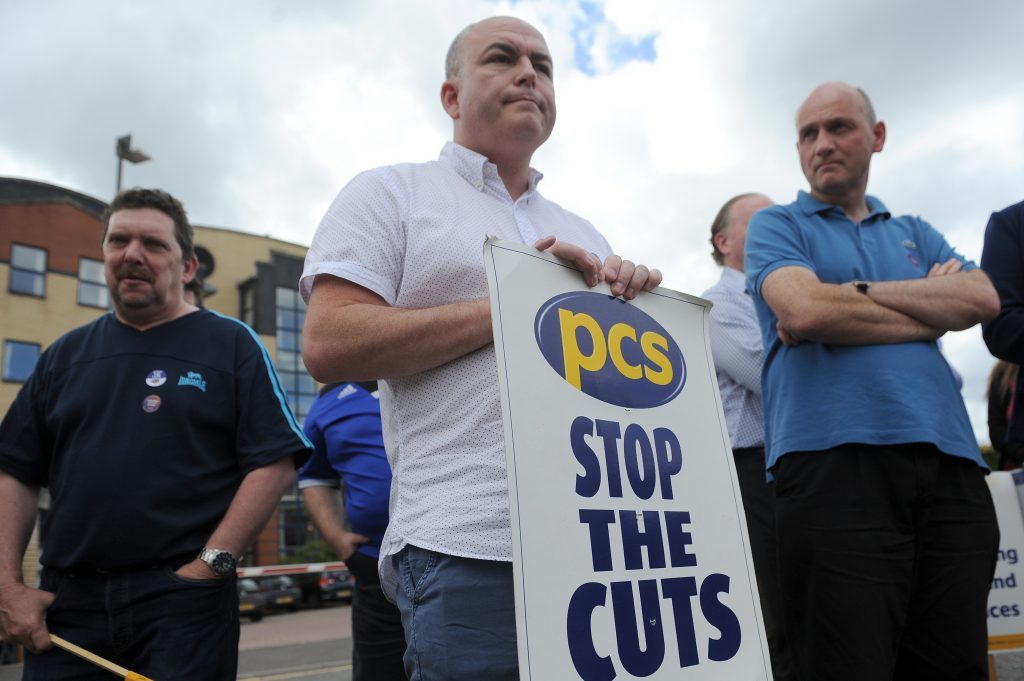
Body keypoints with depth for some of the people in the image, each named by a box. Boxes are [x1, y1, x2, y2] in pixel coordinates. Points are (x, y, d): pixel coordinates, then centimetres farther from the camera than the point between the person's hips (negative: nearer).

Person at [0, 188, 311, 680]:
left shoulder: (231, 344, -1)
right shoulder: (65, 355, 12)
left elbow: (274, 462, -7)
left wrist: (211, 565, -13)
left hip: (184, 599, -3)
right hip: (65, 600, 4)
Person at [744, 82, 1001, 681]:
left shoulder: (916, 234, 25)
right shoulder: (776, 225, 12)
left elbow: (983, 299, 6)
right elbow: (803, 311, -9)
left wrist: (853, 293, -5)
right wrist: (932, 305, 3)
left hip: (951, 462, 5)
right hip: (835, 461, -4)